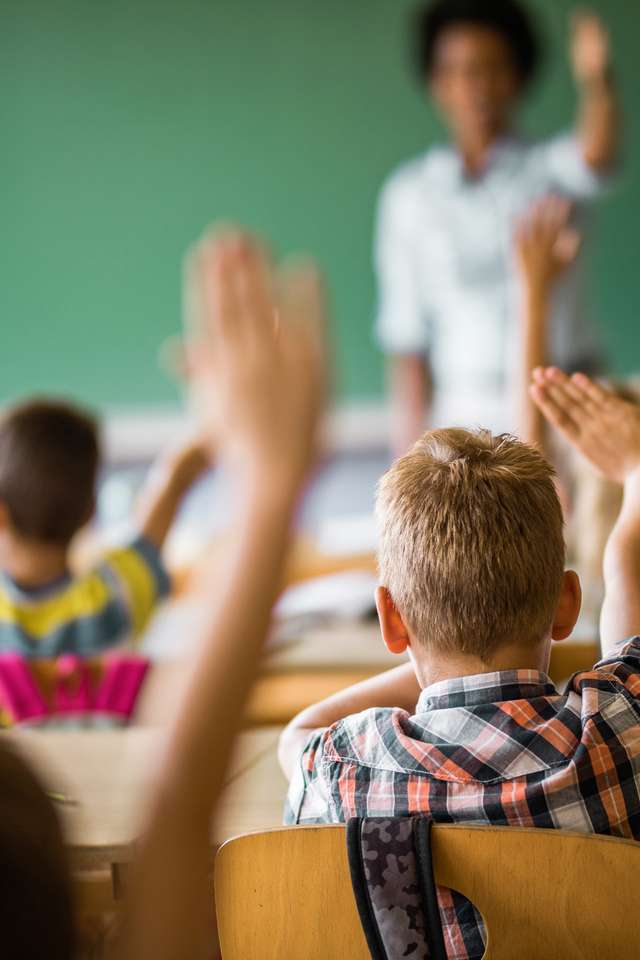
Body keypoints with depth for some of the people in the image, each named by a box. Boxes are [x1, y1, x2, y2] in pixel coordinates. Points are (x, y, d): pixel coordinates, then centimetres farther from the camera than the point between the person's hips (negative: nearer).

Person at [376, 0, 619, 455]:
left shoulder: (550, 168, 3)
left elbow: (596, 156, -21)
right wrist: (414, 436, 1)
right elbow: (406, 333, 6)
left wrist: (596, 79, -42)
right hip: (468, 416, 0)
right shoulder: (410, 194, 4)